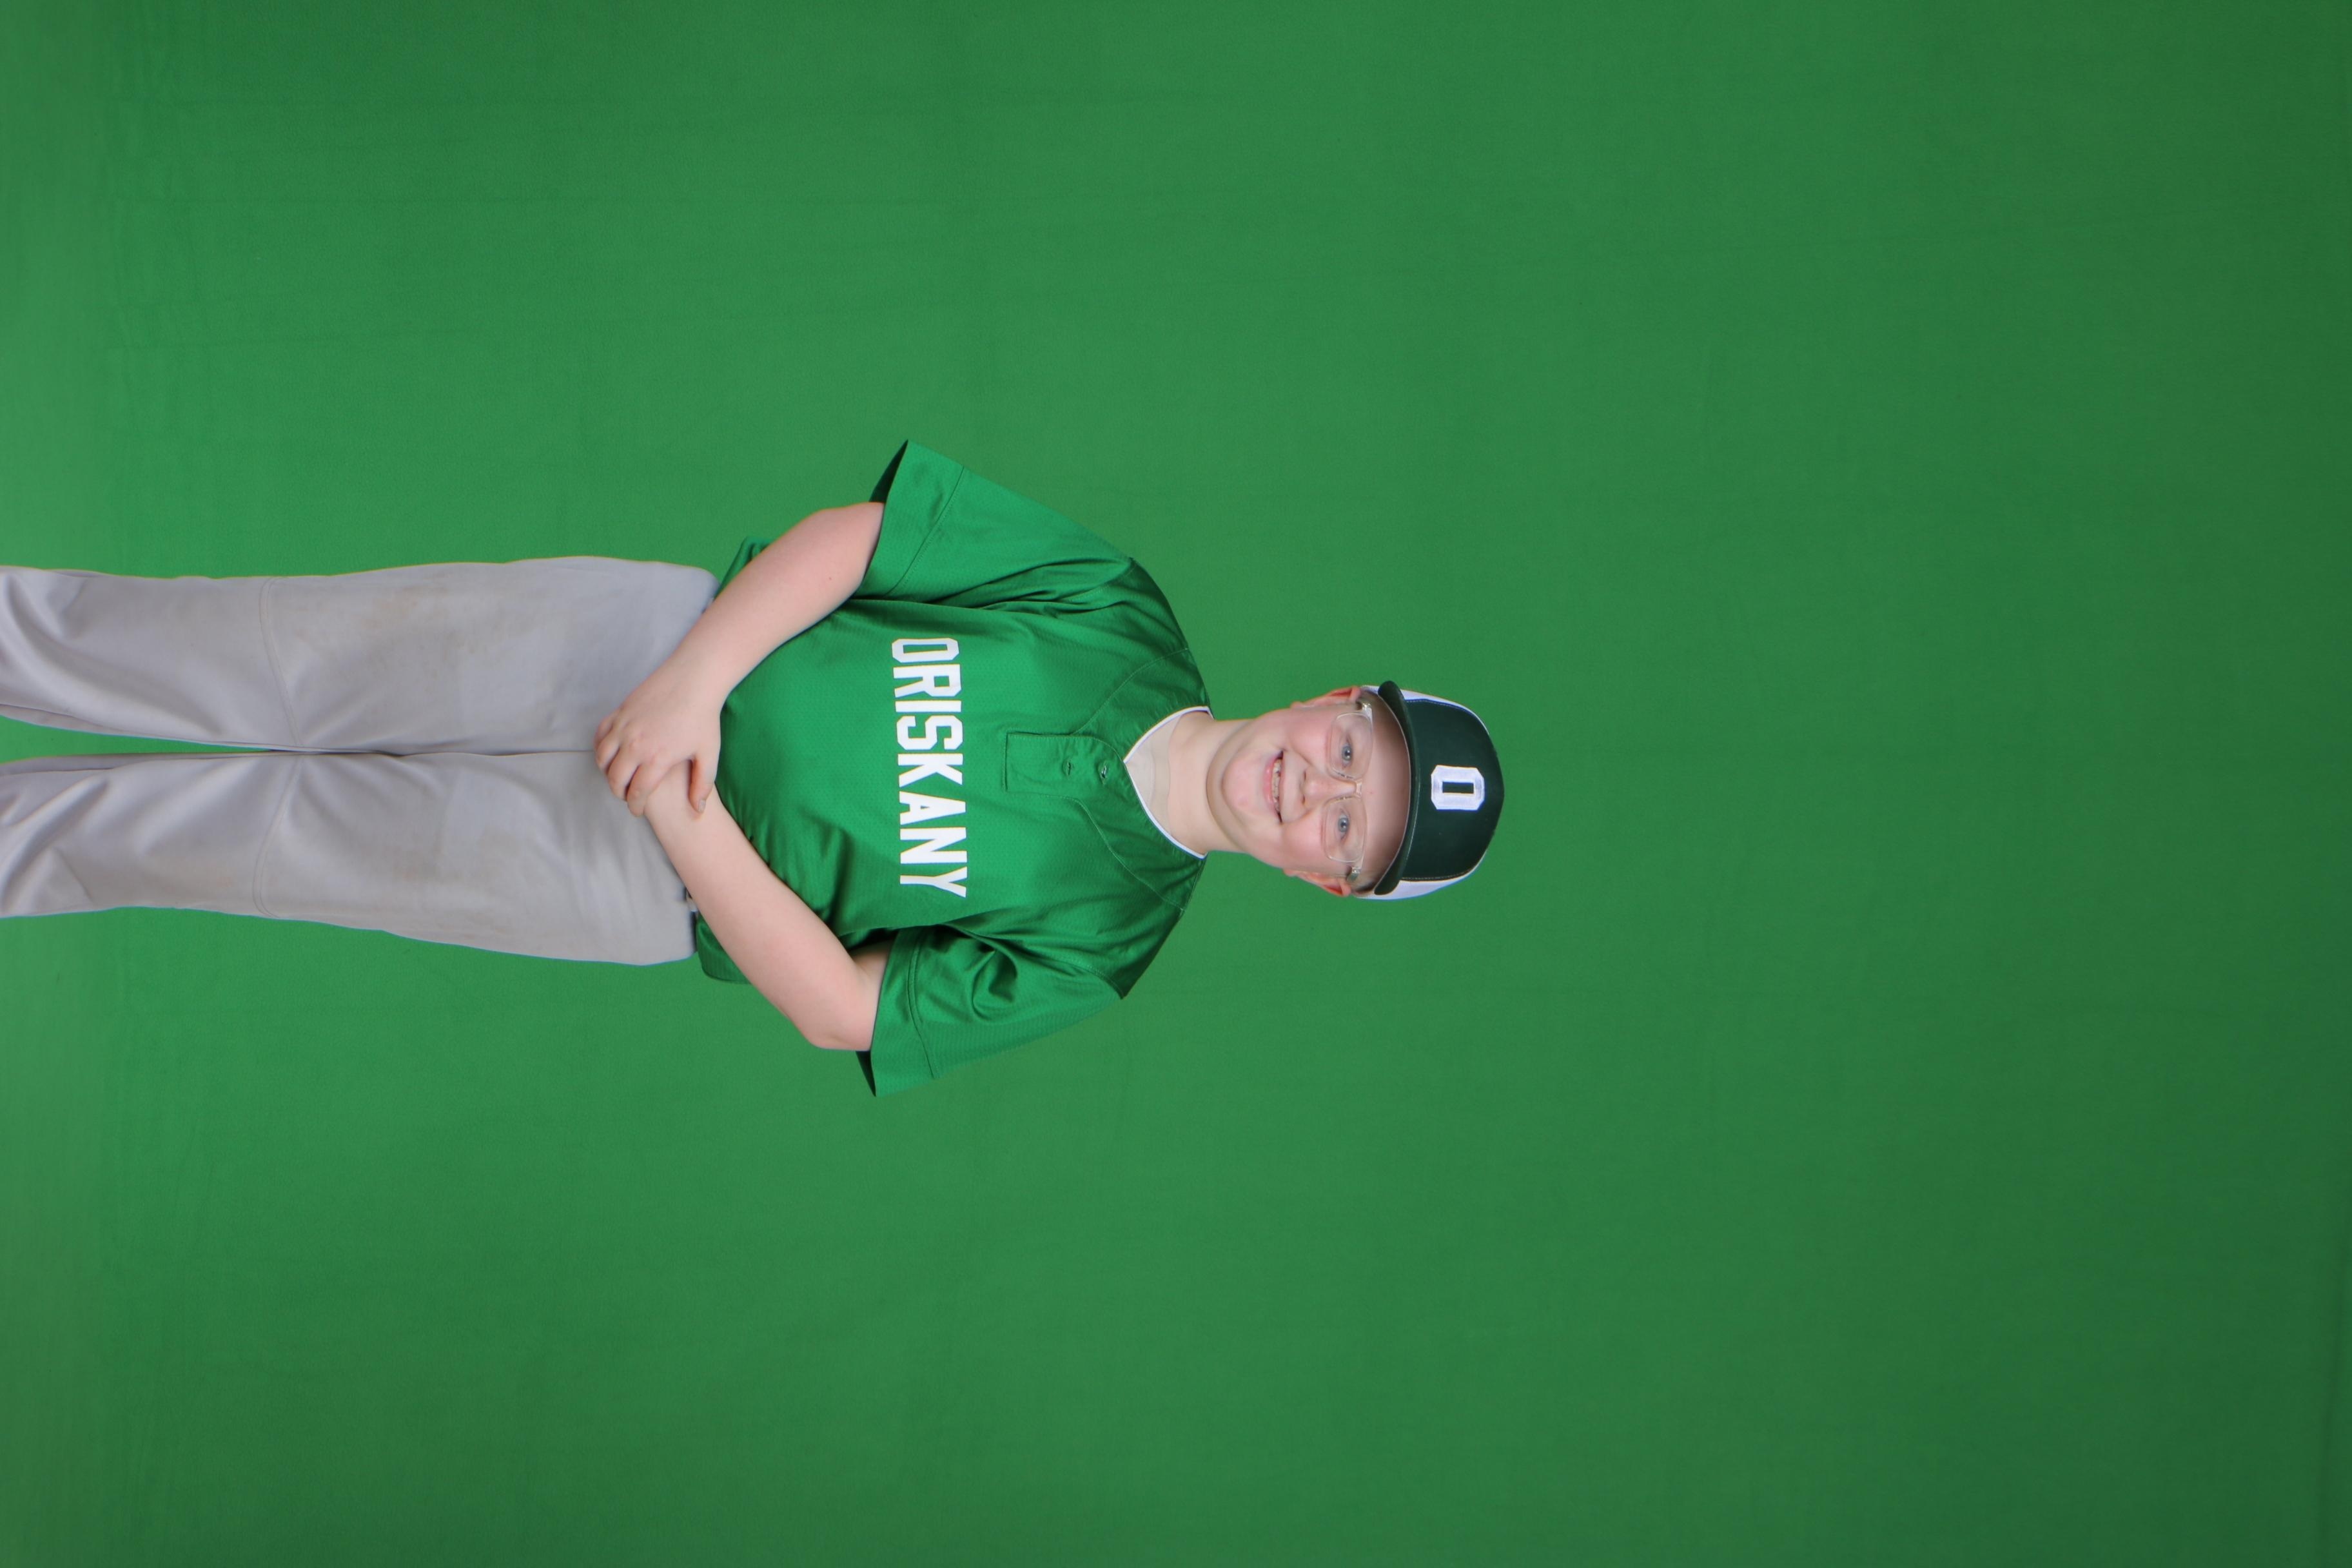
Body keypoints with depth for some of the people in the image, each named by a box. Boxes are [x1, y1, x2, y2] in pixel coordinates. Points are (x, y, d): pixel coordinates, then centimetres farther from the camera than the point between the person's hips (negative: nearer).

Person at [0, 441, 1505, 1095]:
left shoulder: (1095, 944, -13)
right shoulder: (1121, 616, -9)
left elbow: (842, 1006, -13)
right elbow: (844, 536, -7)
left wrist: (688, 820, -20)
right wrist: (697, 683, -19)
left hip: (665, 882, -2)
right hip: (660, 633, 2)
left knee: (284, 830, -4)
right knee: (282, 667, -5)